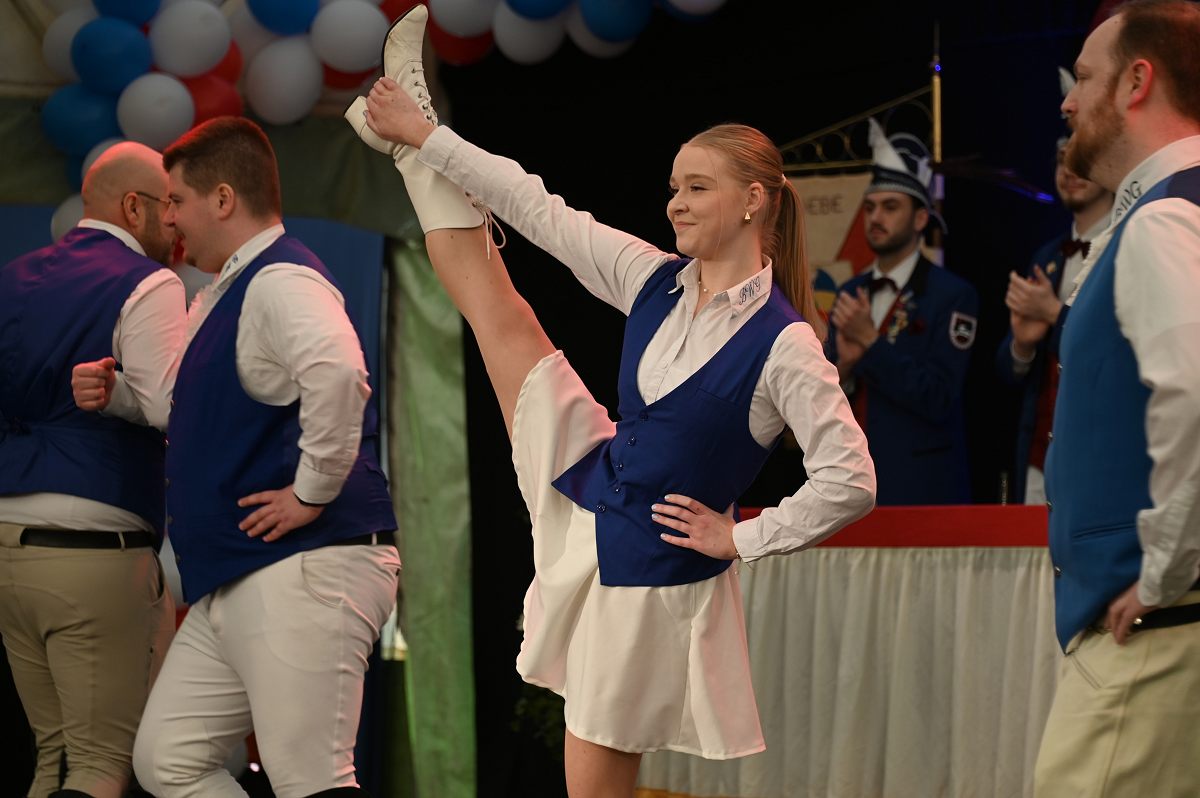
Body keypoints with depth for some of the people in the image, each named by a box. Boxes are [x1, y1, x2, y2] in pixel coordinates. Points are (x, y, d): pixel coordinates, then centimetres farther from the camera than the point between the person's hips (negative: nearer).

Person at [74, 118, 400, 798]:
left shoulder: (280, 281, -13)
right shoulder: (224, 295, 19)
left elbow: (336, 370, -35)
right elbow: (181, 403, 37)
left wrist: (313, 492, -26)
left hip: (304, 572, -11)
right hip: (234, 582, 11)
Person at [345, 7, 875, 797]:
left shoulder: (783, 345, -21)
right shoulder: (655, 280, -2)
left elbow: (850, 483, -23)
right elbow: (542, 211, 2)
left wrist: (742, 538, -15)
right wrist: (427, 137, 4)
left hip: (652, 562, -6)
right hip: (588, 488, 6)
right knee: (500, 315, 11)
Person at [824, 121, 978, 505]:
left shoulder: (953, 296, -7)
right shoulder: (850, 295, 11)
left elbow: (938, 399, -16)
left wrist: (871, 341, -17)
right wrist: (843, 367, -11)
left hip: (921, 490, -5)